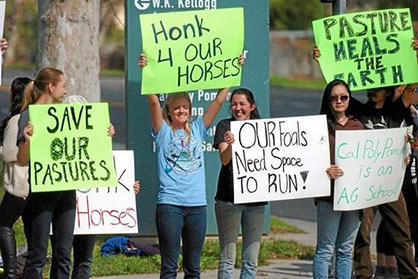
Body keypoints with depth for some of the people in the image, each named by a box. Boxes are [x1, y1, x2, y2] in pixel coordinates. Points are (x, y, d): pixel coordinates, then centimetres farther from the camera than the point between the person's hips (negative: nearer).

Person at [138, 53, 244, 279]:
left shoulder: (197, 130, 11)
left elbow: (219, 100, 8)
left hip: (197, 204, 4)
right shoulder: (163, 132, 2)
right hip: (170, 203, -4)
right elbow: (153, 101, -11)